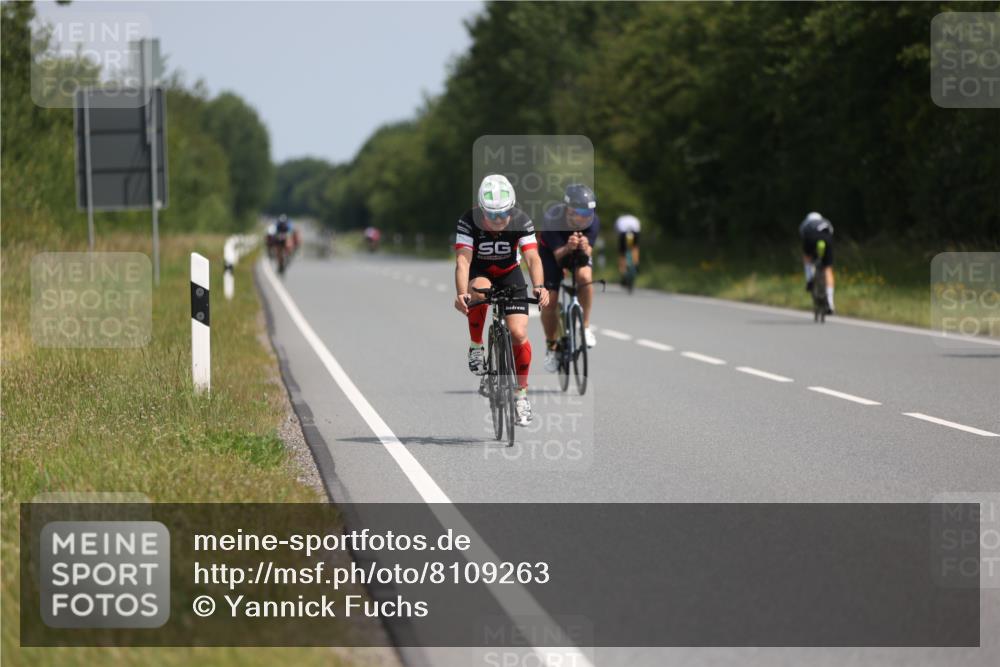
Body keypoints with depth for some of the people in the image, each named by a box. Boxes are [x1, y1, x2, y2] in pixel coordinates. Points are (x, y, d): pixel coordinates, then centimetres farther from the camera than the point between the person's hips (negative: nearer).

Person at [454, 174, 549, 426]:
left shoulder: (522, 221, -25)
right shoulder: (469, 222, -29)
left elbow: (532, 257, -34)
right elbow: (463, 261, -37)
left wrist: (538, 287, -53)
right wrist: (461, 294, -55)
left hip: (510, 274, 1)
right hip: (479, 273, -1)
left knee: (519, 333, -14)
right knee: (480, 290, -38)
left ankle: (521, 392, 6)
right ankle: (476, 347, -16)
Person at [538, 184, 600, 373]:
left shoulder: (593, 221, -28)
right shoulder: (552, 219, -35)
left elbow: (588, 252, -30)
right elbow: (558, 257, -34)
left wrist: (585, 248, -53)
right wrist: (567, 248, -56)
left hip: (579, 253, 1)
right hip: (552, 252, -1)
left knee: (585, 276, -31)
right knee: (549, 301, -11)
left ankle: (585, 326, -12)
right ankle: (551, 346, 13)